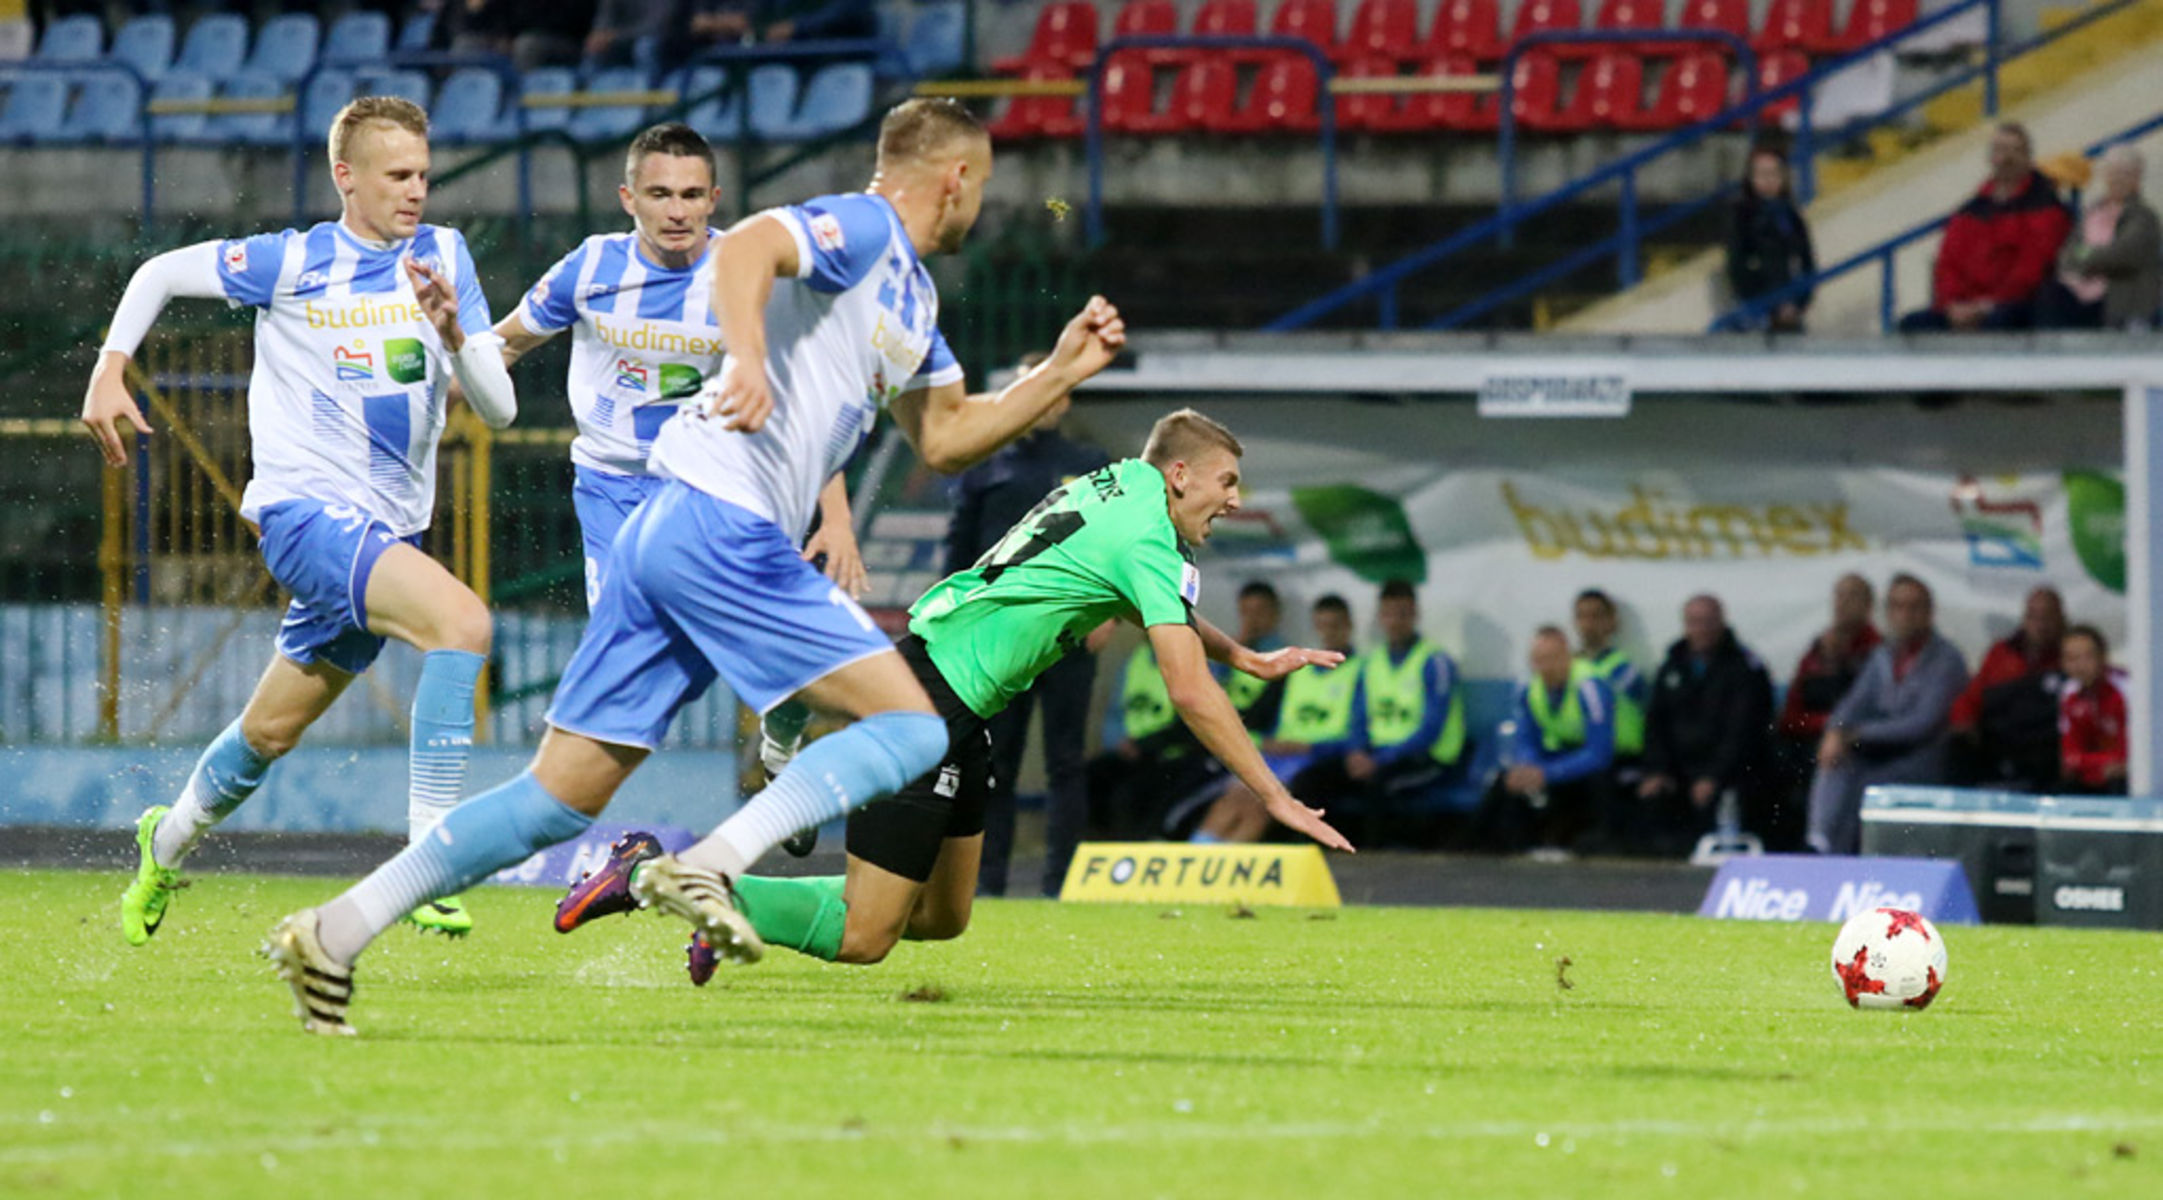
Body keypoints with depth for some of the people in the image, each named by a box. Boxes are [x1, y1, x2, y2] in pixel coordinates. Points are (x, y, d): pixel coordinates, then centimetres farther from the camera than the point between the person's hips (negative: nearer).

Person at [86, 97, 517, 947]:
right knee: (463, 620, -30)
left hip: (388, 530, 5)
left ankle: (167, 844, 46)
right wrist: (110, 372, 0)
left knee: (271, 732, 18)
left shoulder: (443, 257, 3)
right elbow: (159, 274, 10)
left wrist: (452, 334, -19)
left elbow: (499, 408, -1)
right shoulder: (290, 264, -5)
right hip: (306, 508, -5)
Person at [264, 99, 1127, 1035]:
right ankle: (706, 868, -24)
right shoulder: (863, 230, -4)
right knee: (910, 727, -10)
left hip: (667, 535, 10)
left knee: (563, 796, 5)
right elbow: (746, 246, -23)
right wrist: (747, 355, -40)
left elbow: (947, 438, 33)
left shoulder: (910, 292, 26)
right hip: (724, 525, -10)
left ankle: (334, 932, 1)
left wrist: (1061, 373, 25)